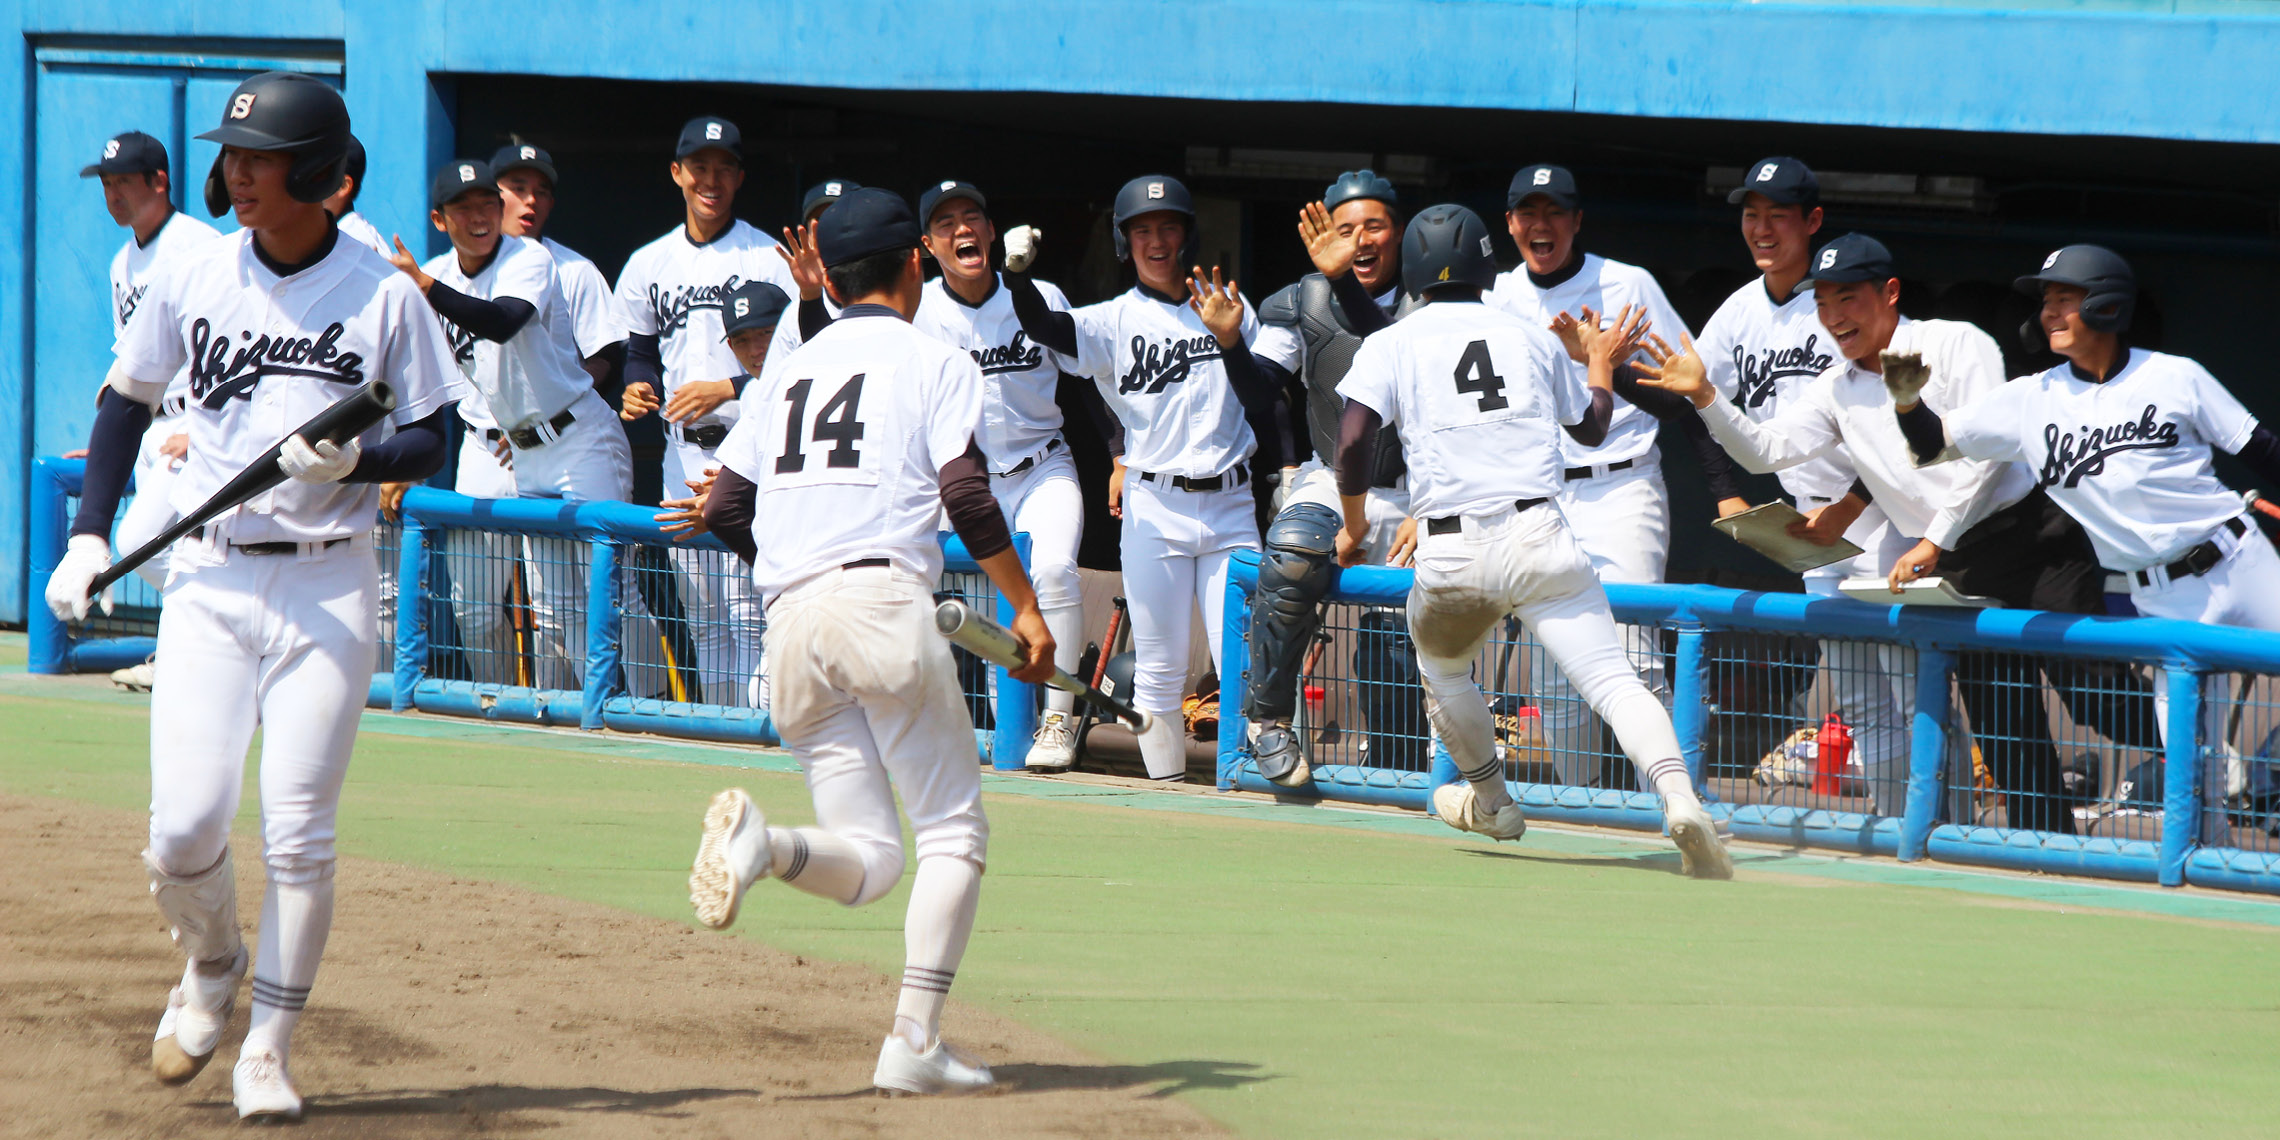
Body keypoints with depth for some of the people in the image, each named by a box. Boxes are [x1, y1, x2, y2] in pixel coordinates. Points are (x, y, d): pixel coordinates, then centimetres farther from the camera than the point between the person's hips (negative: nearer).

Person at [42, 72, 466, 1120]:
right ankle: (210, 968, 23)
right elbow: (128, 400, 15)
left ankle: (268, 1050, 9)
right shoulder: (194, 281, 2)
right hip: (210, 581, 2)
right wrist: (89, 535, 6)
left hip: (328, 588, -2)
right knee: (182, 829, -8)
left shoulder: (384, 295, -4)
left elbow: (430, 443, 2)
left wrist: (355, 461, -19)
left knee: (298, 836, -5)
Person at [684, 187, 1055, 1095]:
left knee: (868, 858, 7)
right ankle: (914, 1043, -10)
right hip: (882, 599, -5)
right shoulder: (933, 362, 6)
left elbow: (723, 510, 18)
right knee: (954, 830, 3)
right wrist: (1027, 606, -1)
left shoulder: (793, 370, 22)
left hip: (790, 620, 5)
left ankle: (763, 843, -25)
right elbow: (966, 495, -7)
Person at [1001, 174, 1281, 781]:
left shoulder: (1230, 309, 8)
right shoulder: (1116, 320, 0)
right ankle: (1165, 786, 11)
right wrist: (1017, 272, -38)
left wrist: (1230, 341, -13)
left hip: (1229, 504, 1)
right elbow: (1046, 327, -19)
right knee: (1159, 666, 1)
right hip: (1154, 508, -1)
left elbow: (1265, 401, 3)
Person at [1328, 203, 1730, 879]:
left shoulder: (1391, 345, 9)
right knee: (1612, 679, -11)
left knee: (1442, 666, 30)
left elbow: (1354, 441, -4)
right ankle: (1678, 795, -35)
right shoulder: (1533, 339, 15)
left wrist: (1353, 525, 12)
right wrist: (1602, 362, 48)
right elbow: (1592, 425, 29)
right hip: (1539, 538, 0)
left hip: (1450, 556, 0)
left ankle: (1491, 802, 43)